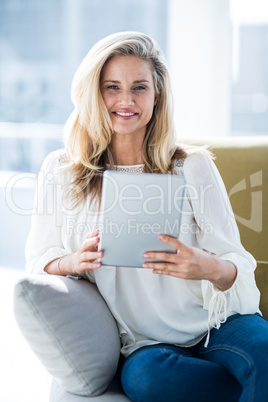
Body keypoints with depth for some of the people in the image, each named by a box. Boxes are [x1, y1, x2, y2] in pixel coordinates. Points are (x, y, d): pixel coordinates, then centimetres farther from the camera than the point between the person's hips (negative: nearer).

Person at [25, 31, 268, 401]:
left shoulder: (193, 167, 1)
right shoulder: (60, 172, 4)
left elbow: (238, 267, -1)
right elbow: (40, 263, 9)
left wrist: (210, 268, -25)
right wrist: (77, 261, -15)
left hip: (217, 322, -1)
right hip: (144, 343, 2)